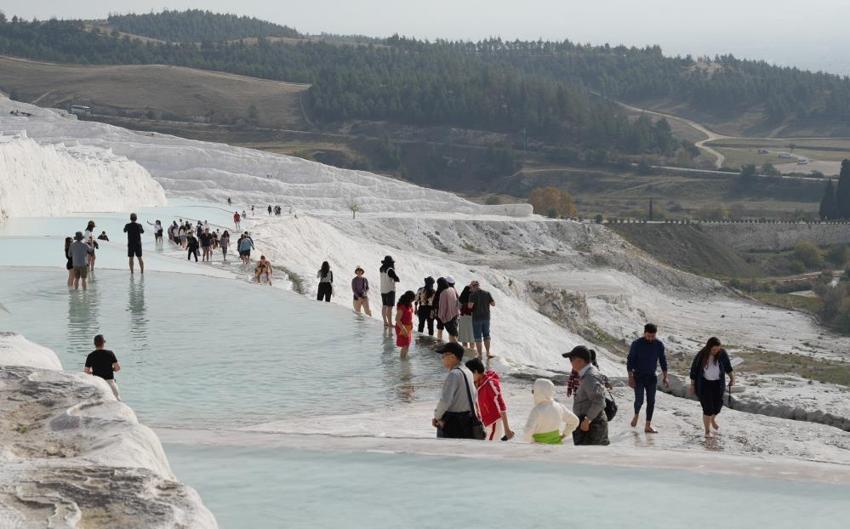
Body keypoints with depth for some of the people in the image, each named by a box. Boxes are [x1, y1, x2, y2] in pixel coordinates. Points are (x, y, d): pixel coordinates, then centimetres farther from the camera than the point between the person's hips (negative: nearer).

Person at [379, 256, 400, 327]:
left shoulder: (381, 269, 5)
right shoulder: (390, 270, -18)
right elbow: (397, 279, -17)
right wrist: (394, 279, 7)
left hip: (383, 290, 8)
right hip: (390, 290, -8)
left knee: (384, 306, 12)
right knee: (389, 307, -6)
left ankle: (385, 322, 18)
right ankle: (390, 323, -7)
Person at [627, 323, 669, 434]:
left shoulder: (659, 344, -3)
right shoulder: (637, 344, -12)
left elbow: (663, 361, 8)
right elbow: (630, 361, -9)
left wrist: (665, 377, 5)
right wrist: (630, 378, -15)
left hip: (652, 377, 3)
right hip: (638, 377, -3)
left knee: (651, 402, 2)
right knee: (639, 400, -9)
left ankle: (648, 426, 8)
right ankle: (636, 415, 23)